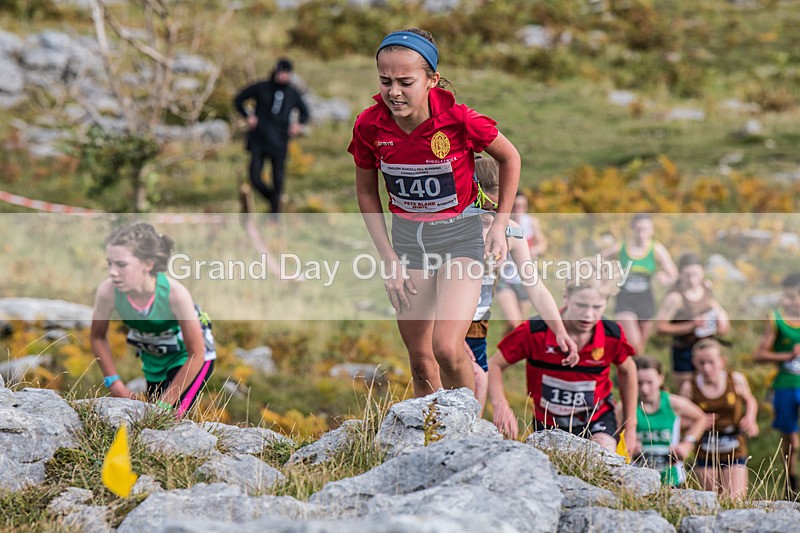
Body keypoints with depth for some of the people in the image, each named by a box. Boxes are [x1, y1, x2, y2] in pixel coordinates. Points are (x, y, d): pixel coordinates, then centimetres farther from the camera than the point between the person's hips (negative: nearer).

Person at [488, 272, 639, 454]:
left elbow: (627, 371, 5)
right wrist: (501, 405, -33)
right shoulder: (534, 332, -23)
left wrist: (630, 427, 9)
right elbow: (494, 365, -14)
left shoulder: (613, 336, -17)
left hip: (597, 418, 0)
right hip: (547, 423, 0)